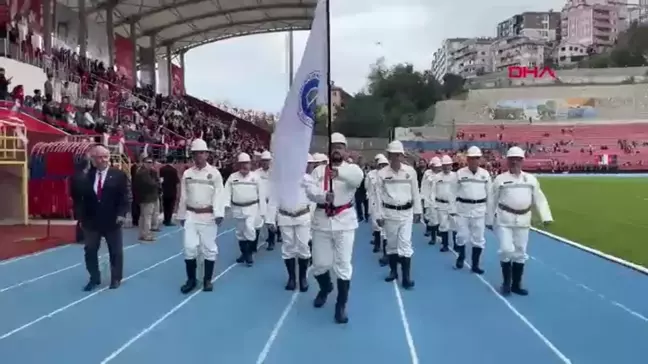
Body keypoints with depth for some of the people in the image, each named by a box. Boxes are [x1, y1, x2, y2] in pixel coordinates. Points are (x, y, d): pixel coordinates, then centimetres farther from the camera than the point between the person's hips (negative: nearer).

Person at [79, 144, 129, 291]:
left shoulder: (119, 175, -4)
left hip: (112, 220, -2)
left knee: (115, 251, 9)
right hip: (91, 221, 2)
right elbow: (83, 198, 6)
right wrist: (82, 217, 3)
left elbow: (124, 197, -7)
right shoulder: (87, 176, 3)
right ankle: (94, 278, 24)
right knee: (90, 250, 8)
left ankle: (116, 278, 24)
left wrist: (122, 214, -18)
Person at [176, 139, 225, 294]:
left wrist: (219, 214, -17)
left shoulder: (214, 173, -2)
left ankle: (207, 280, 17)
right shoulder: (187, 173, 7)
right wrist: (181, 215, 12)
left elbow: (218, 195, -7)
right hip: (191, 215, 2)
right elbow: (183, 196, 11)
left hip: (208, 216, -2)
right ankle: (191, 279, 15)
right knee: (189, 248, 0)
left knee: (209, 249, 5)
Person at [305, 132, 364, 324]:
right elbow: (310, 190, -8)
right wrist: (323, 196, -30)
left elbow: (358, 177, -25)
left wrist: (339, 172, -45)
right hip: (322, 221, 2)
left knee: (343, 264, -2)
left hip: (344, 221, -2)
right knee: (320, 263, 9)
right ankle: (325, 288, 41)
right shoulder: (319, 170, 8)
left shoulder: (351, 168, 2)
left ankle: (341, 305, 11)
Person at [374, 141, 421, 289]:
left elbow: (415, 193, 5)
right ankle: (393, 271, 26)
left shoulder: (410, 171, -3)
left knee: (405, 243, -5)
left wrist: (417, 211, 7)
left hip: (406, 212, -1)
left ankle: (406, 276, -3)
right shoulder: (382, 173, -5)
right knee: (391, 243, 11)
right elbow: (379, 196, -1)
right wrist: (379, 215, -2)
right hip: (389, 213, 1)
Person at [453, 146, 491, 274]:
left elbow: (489, 193, 9)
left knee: (478, 238, 4)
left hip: (479, 210, 1)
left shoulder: (485, 174, 2)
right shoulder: (460, 173, -3)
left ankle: (475, 264, 14)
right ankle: (460, 257, 30)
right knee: (462, 236, 4)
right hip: (462, 208, -1)